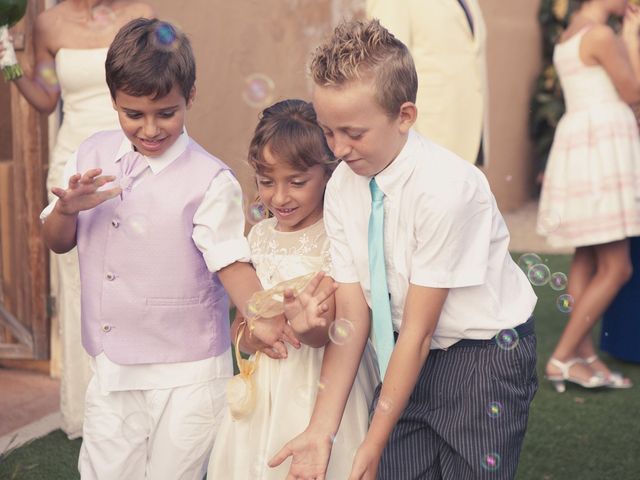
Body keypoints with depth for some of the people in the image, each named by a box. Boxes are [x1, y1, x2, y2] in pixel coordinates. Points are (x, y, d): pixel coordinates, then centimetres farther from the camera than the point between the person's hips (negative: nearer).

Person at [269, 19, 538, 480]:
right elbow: (351, 317, -8)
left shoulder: (445, 187, -27)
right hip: (410, 356, 5)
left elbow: (418, 332, -22)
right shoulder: (342, 186, -8)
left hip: (484, 353, -5)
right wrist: (321, 431, -14)